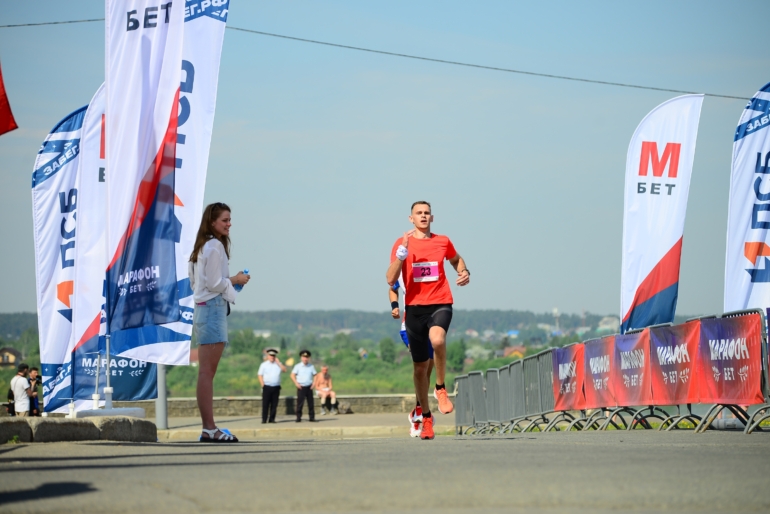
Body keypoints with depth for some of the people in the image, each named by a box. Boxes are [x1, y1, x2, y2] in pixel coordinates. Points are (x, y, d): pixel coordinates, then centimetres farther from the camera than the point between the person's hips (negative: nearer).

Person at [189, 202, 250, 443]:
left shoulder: (202, 246, 17)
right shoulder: (215, 246, -12)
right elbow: (214, 283, -17)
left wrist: (230, 282, 17)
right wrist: (235, 280, -2)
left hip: (202, 308, 10)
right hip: (213, 308, -10)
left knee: (206, 372, 7)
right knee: (207, 372, -11)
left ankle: (208, 428, 8)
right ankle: (209, 428, -11)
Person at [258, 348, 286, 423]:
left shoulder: (278, 364, 12)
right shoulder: (264, 365, 8)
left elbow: (284, 369, -4)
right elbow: (260, 375, 5)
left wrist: (278, 362, -6)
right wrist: (263, 385, -5)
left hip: (276, 387, 2)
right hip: (267, 387, -2)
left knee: (274, 404, 2)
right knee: (265, 404, -4)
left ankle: (272, 419, 7)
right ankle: (264, 419, -1)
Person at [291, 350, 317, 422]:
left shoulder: (311, 367, 7)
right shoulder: (298, 366, 1)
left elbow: (315, 375, 14)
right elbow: (293, 375, 2)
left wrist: (314, 384, 3)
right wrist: (296, 383, -8)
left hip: (309, 387, 2)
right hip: (301, 387, -2)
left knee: (310, 402, 4)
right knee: (300, 403, -5)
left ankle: (312, 417, 10)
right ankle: (298, 417, 0)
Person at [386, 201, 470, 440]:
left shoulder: (443, 242, 6)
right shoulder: (402, 243, 1)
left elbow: (456, 259, 28)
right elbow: (391, 279, -7)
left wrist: (464, 273, 7)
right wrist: (402, 253, -19)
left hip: (440, 304, -1)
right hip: (415, 307, 1)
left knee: (437, 339, -34)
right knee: (420, 367, 6)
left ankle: (441, 388, -12)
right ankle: (426, 417, 20)